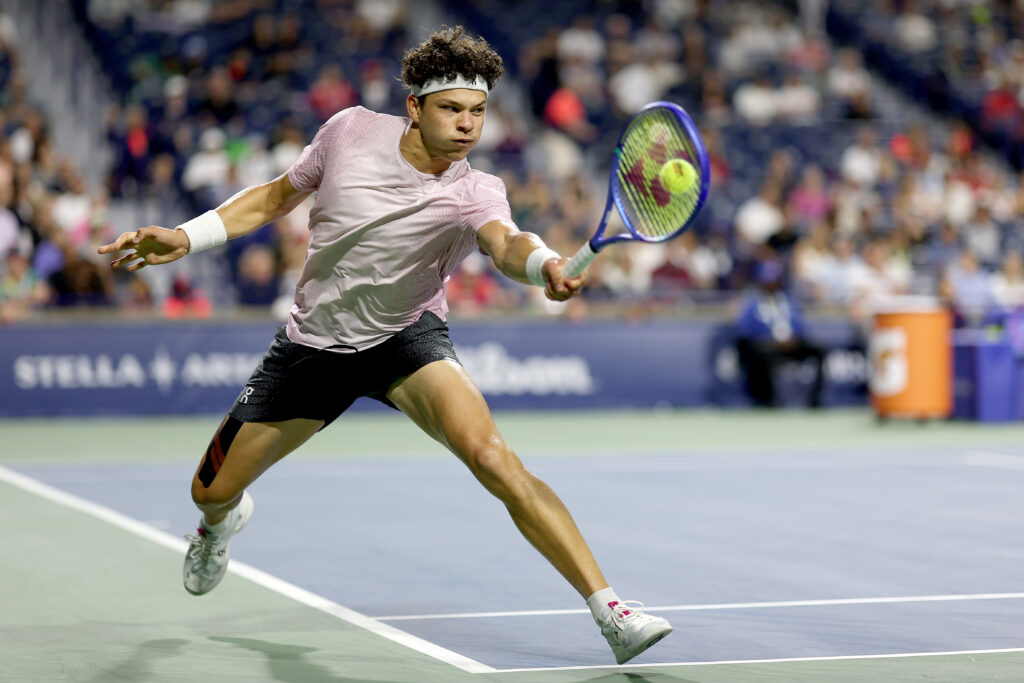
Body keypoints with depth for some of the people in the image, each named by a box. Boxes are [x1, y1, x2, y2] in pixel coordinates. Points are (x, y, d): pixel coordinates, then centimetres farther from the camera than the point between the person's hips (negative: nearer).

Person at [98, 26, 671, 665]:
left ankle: (608, 607, -30)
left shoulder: (475, 193, -21)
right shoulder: (352, 131, -12)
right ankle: (225, 519, 51)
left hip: (407, 337, -3)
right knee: (212, 491, 9)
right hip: (312, 340, 3)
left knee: (491, 455, -31)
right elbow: (277, 196, 5)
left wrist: (546, 264, -68)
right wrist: (184, 237, -2)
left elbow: (506, 242, -45)